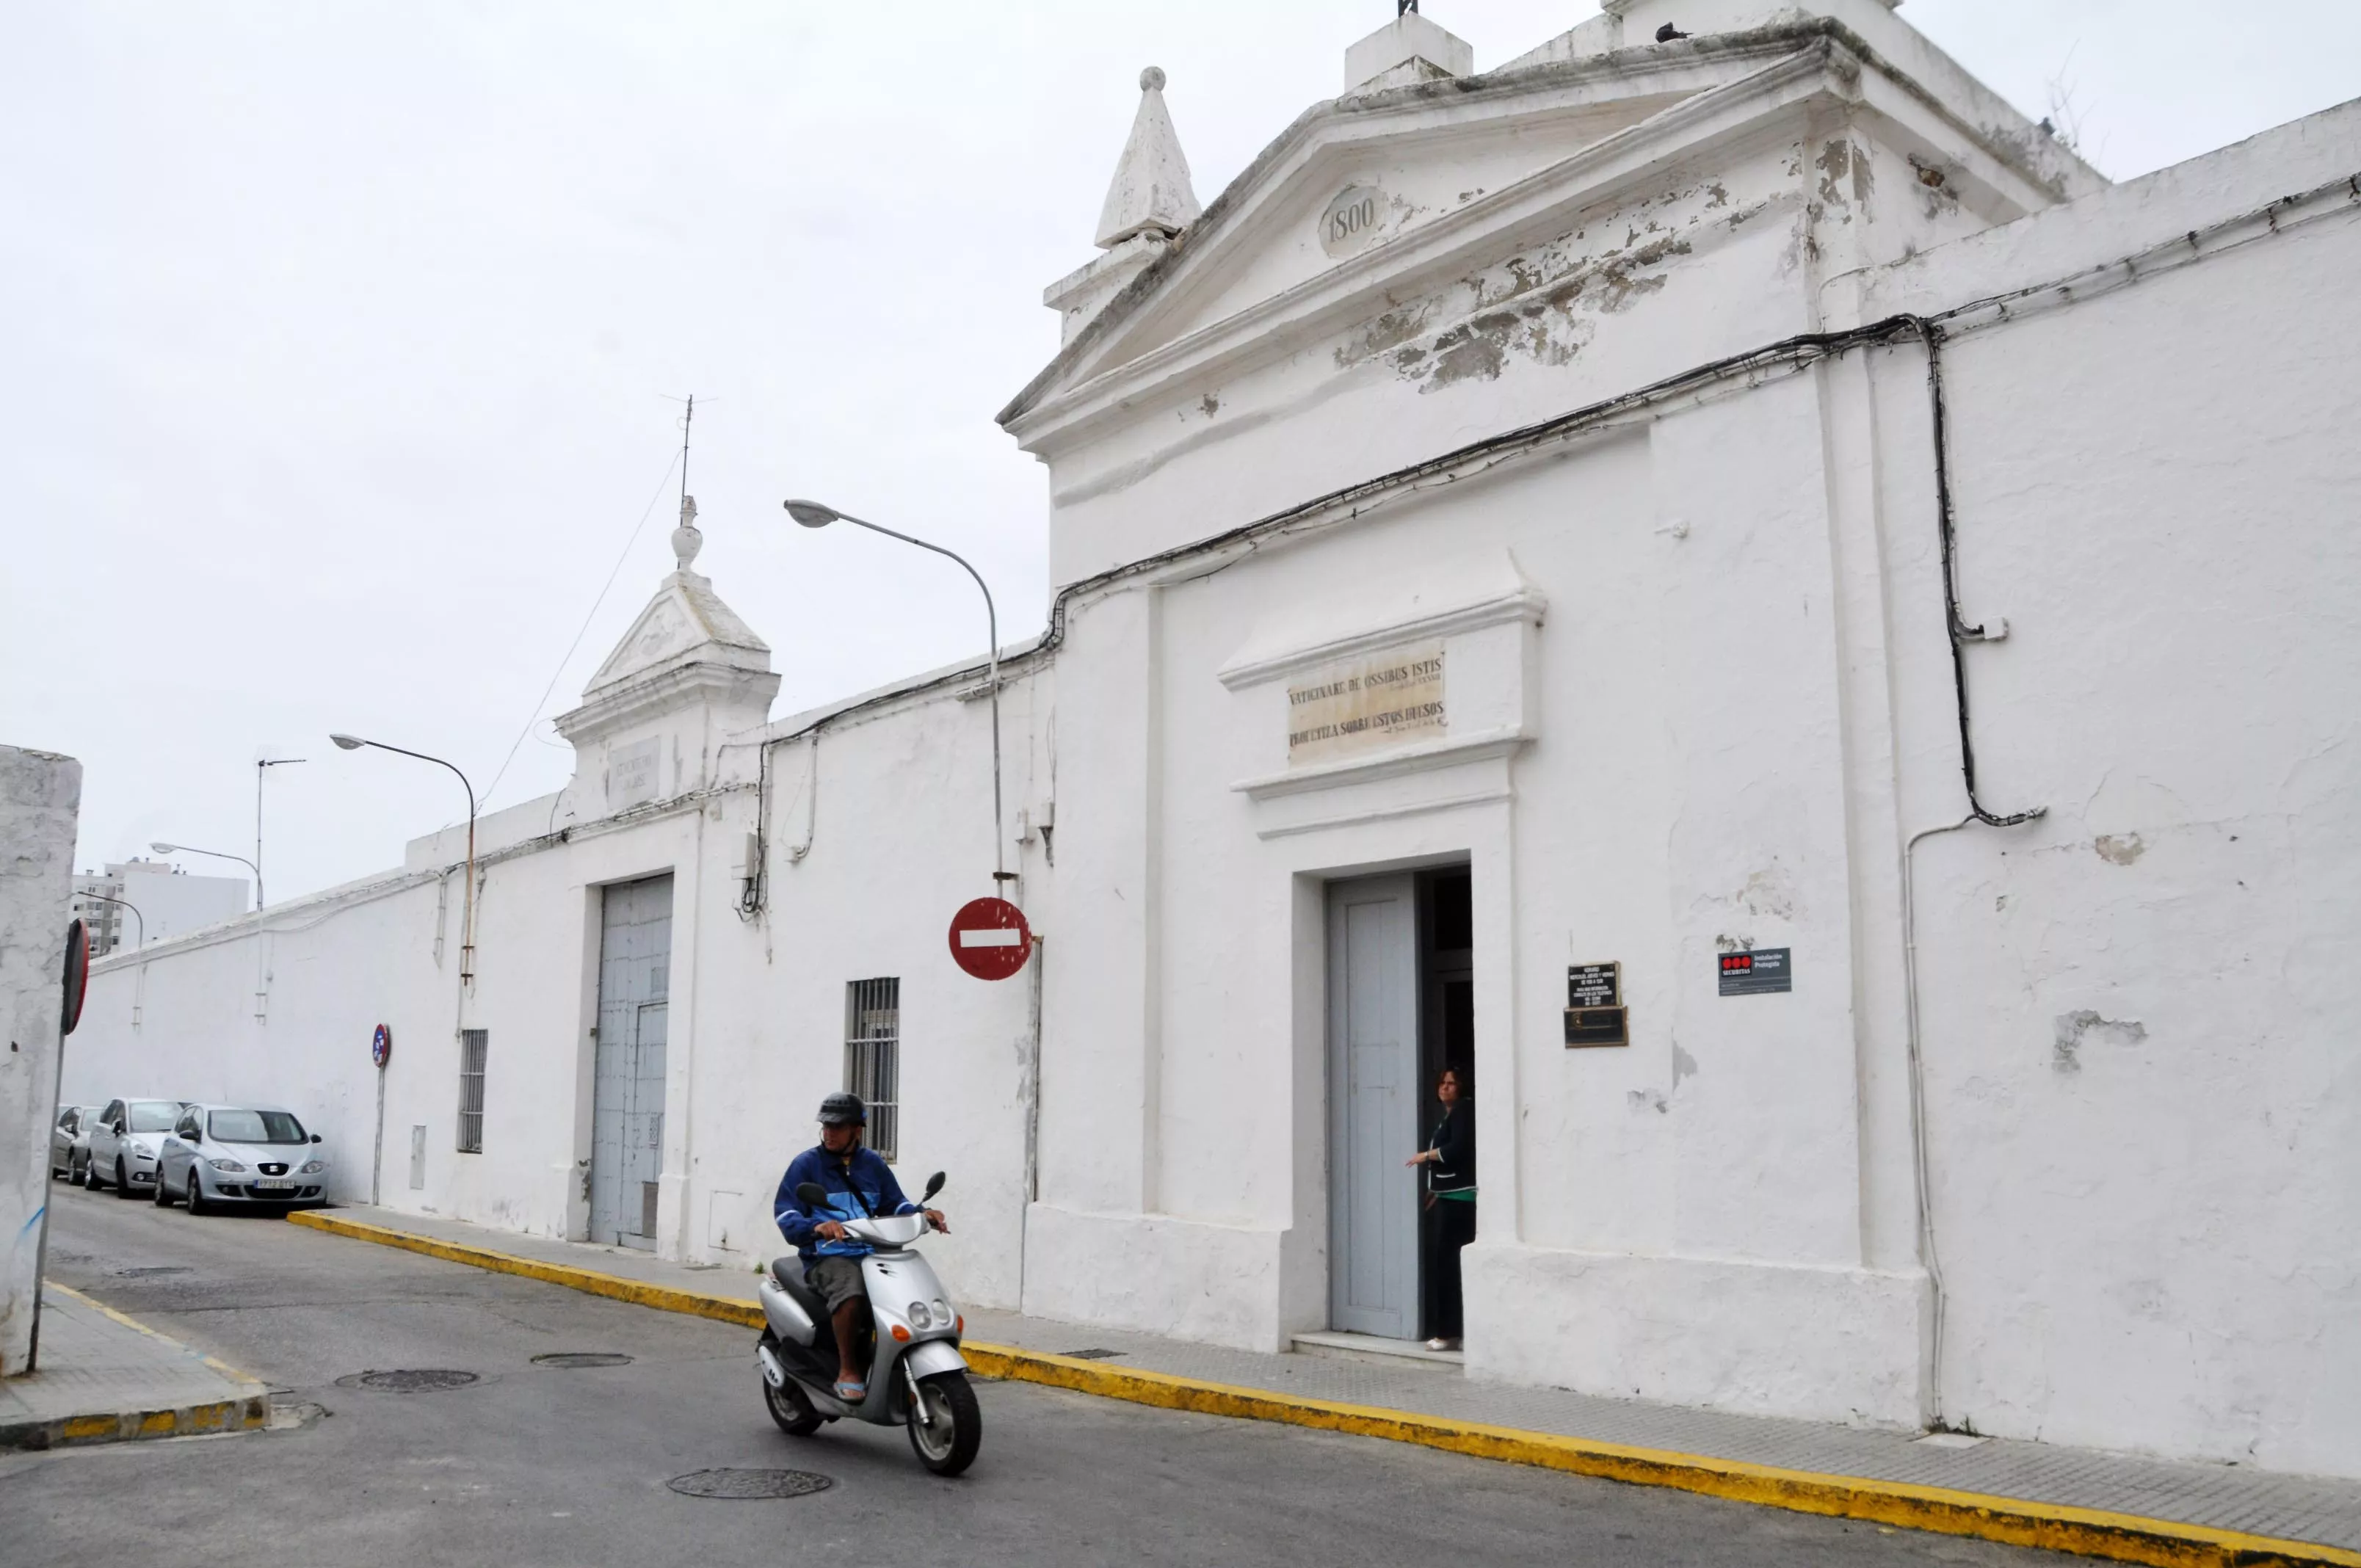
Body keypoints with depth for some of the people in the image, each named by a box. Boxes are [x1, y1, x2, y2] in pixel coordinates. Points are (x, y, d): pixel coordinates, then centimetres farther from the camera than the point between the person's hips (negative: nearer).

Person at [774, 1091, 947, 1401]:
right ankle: (847, 1370, -21)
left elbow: (895, 1204, 16)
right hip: (827, 1256, -4)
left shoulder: (872, 1164, 17)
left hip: (873, 1254, 5)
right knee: (851, 1291, -37)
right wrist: (816, 1227, -27)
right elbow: (785, 1213, -6)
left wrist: (922, 1213, -6)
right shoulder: (806, 1164, 3)